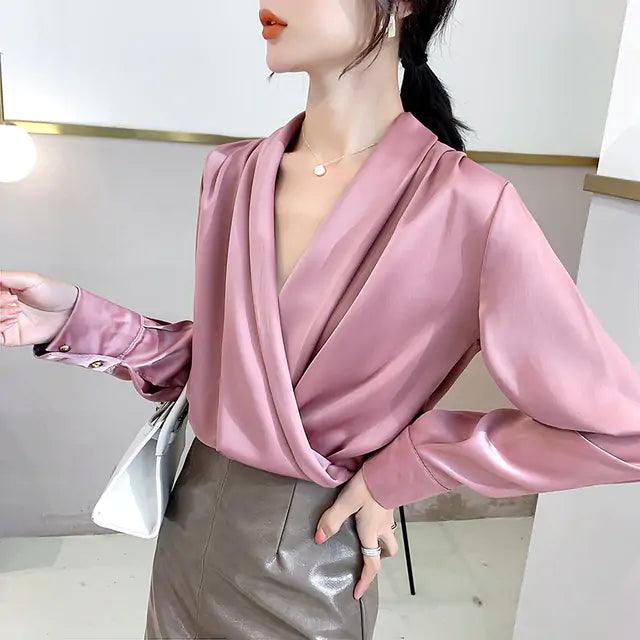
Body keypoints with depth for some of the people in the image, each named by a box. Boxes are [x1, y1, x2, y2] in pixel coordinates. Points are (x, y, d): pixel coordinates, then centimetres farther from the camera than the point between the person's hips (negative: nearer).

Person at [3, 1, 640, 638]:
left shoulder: (464, 205, -22)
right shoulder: (233, 173, -4)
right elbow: (215, 357, 4)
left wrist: (402, 467, -14)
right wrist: (80, 318, -8)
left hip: (309, 558, -5)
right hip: (189, 523, 5)